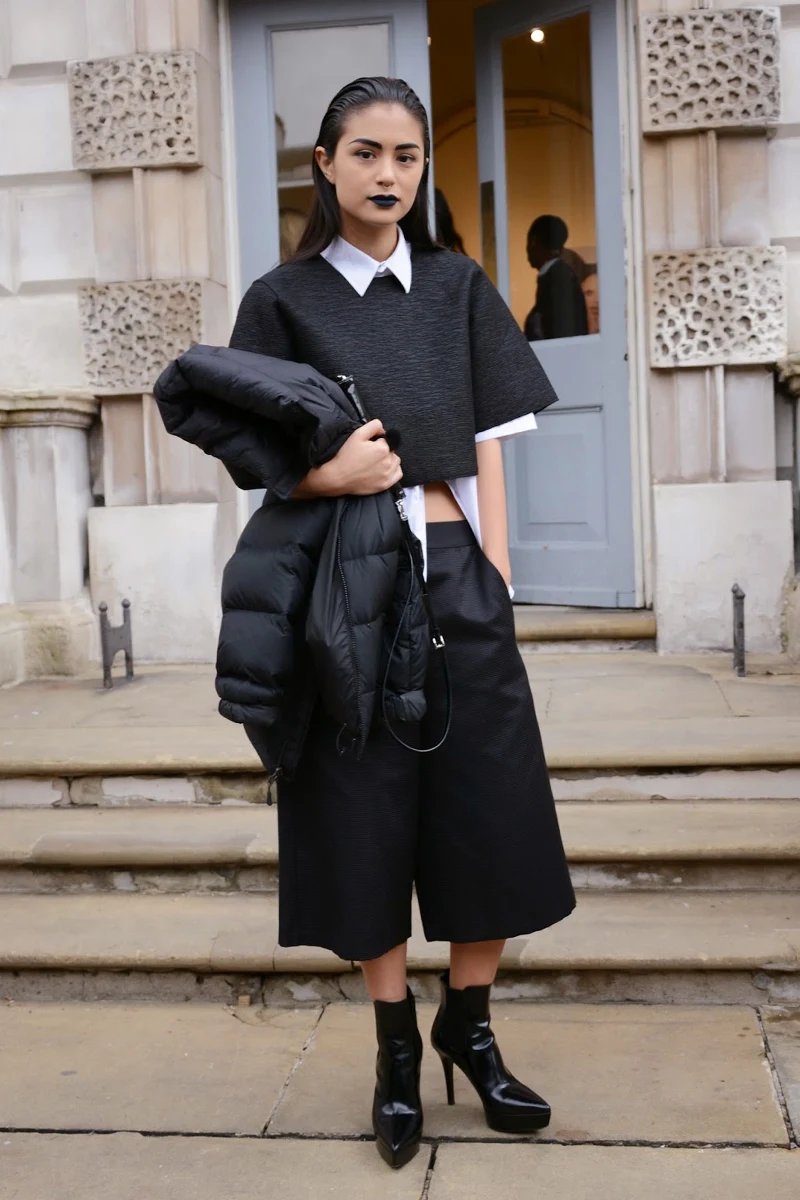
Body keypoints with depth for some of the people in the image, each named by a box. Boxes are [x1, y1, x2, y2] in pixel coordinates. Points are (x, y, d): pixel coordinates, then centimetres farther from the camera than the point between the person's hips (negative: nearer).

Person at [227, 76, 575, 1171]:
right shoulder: (282, 300, 5)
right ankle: (397, 1047, 22)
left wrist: (496, 587, -1)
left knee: (491, 813, 3)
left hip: (457, 577, 2)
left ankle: (469, 1026, 24)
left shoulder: (459, 288, 11)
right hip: (344, 582, -2)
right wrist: (328, 475, -16)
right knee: (367, 816, 4)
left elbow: (488, 451, 8)